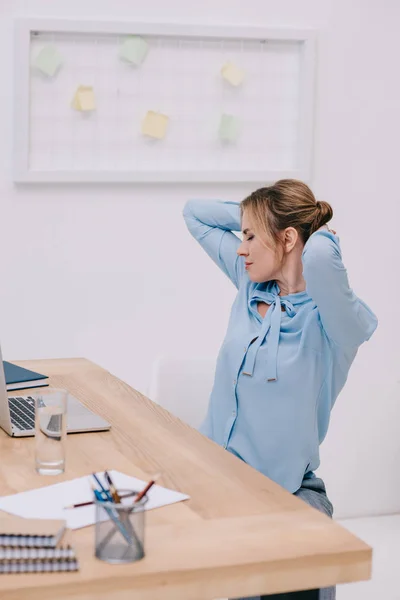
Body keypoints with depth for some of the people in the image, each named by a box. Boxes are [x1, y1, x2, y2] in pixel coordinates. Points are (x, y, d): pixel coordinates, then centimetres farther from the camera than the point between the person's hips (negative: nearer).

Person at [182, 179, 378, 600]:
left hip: (281, 493, -6)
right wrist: (257, 214, 5)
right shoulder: (251, 285, 5)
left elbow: (319, 257, -41)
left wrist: (320, 233, -17)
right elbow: (195, 213, 16)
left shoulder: (331, 319, -16)